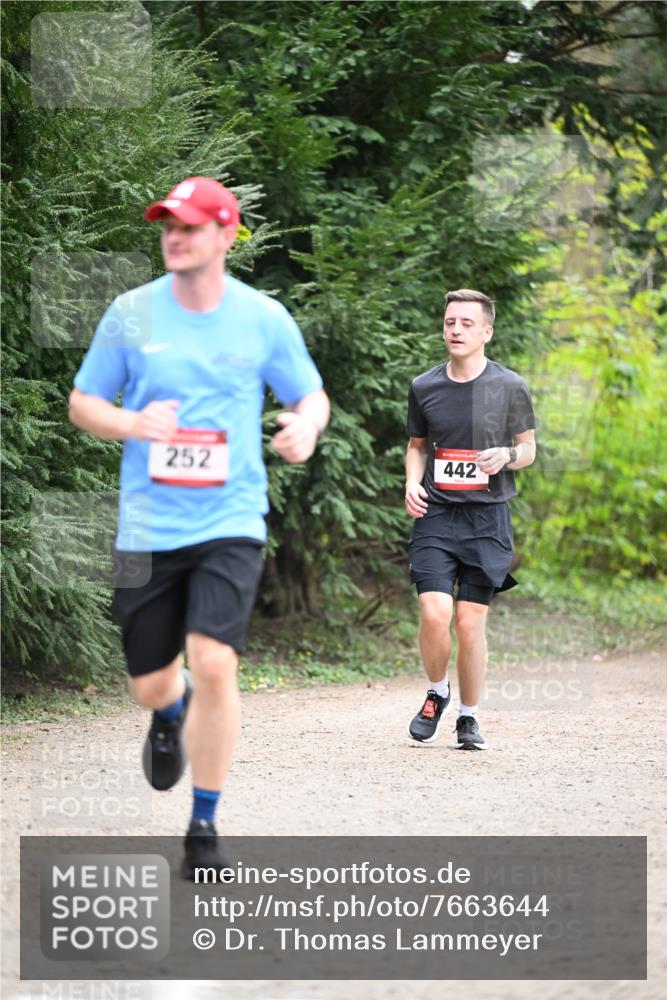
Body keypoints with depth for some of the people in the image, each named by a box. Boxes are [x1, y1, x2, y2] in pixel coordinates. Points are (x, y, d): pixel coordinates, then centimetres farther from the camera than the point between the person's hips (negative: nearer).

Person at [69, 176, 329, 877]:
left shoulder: (264, 318, 1)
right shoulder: (131, 313, 1)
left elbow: (310, 396, 11)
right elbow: (82, 403, 8)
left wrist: (305, 427, -13)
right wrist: (133, 424, -13)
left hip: (230, 523, -1)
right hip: (146, 525, 2)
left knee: (214, 665, -17)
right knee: (149, 683, 6)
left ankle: (205, 821, 0)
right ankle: (171, 713, 47)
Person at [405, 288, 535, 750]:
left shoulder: (510, 387, 1)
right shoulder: (424, 387, 6)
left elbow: (529, 448, 9)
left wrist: (506, 456, -13)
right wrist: (412, 483, 1)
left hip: (487, 517, -1)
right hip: (435, 514, 1)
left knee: (471, 621, -2)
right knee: (434, 612, -14)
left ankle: (469, 717, 14)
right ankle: (437, 693, 14)